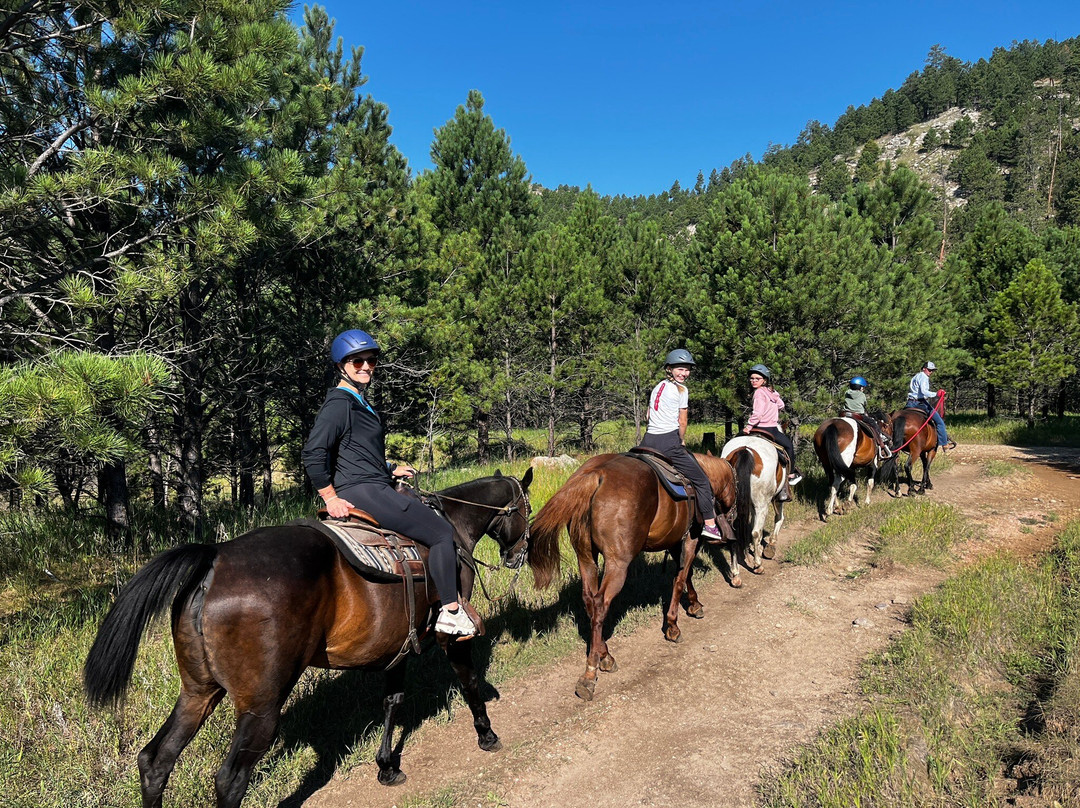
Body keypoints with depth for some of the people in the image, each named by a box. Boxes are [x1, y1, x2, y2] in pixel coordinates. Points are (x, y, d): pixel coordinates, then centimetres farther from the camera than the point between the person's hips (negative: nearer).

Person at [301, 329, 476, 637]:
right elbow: (312, 454, -20)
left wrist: (391, 470, 19)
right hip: (360, 493, -11)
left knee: (430, 514, 20)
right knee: (441, 532, -8)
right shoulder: (339, 404, -13)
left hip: (373, 489, 11)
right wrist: (331, 498, -17)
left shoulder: (361, 402, 18)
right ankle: (450, 613, -2)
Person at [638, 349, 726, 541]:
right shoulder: (681, 390, -1)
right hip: (668, 442, -7)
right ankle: (709, 525, 2)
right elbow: (682, 422, 1)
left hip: (648, 441, 7)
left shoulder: (657, 387, 18)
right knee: (702, 482, 4)